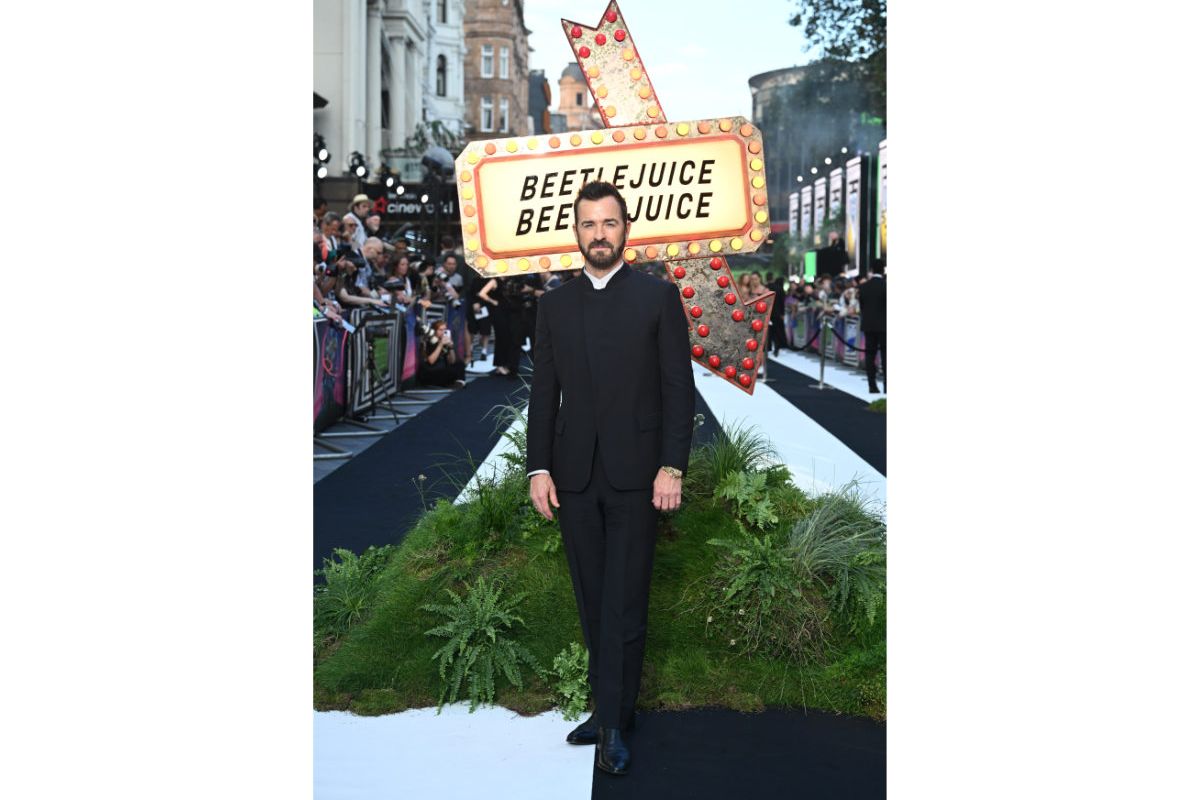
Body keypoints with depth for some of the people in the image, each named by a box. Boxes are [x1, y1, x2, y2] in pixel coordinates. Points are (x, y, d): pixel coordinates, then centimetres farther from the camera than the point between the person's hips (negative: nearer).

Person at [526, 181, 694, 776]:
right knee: (593, 603, 10)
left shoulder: (658, 297, 1)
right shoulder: (554, 304, 10)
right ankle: (609, 709, 21)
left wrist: (672, 467, -11)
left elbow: (678, 388, -3)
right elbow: (544, 392, 9)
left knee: (624, 604, -2)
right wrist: (538, 467, 1)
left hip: (635, 475, -3)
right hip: (575, 476, 4)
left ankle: (612, 724, 6)